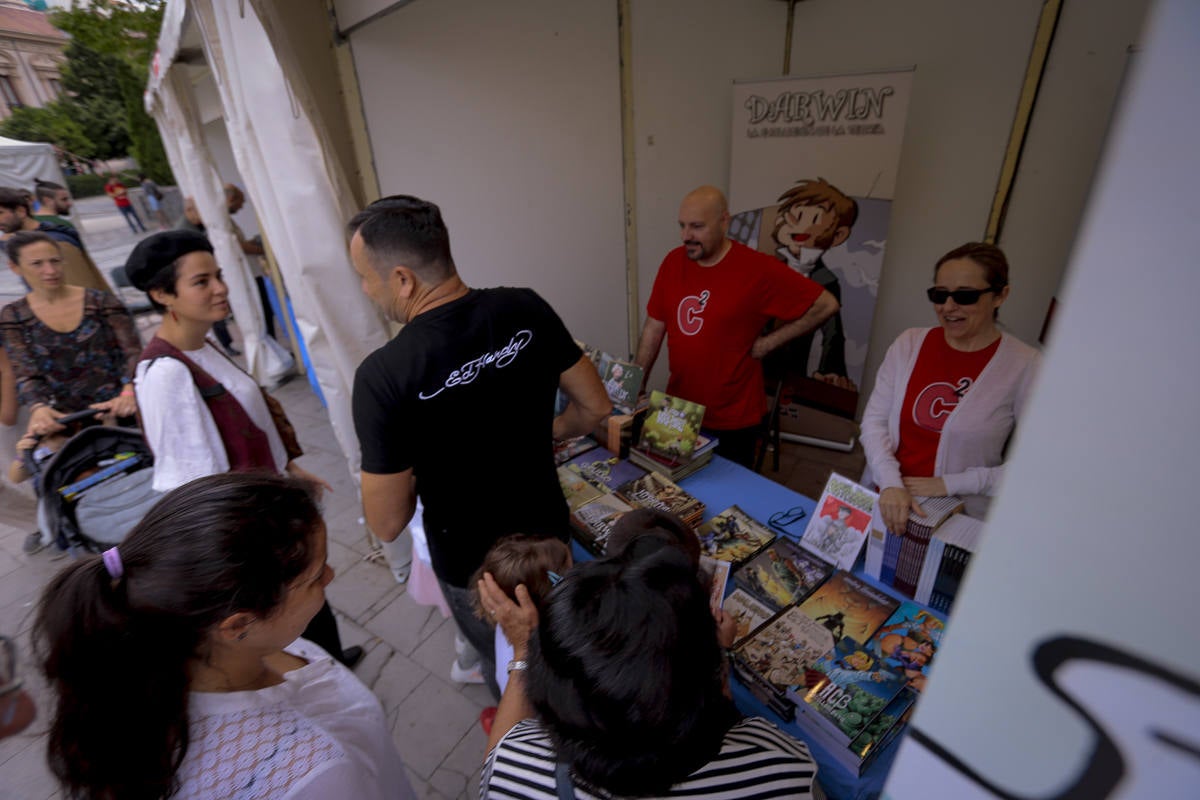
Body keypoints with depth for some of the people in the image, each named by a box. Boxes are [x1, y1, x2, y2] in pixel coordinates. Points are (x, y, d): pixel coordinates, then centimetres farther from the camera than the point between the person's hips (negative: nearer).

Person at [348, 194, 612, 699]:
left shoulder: (382, 376, -30)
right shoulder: (527, 310, -17)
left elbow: (387, 523, -22)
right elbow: (596, 409, -8)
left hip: (472, 566, -4)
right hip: (548, 533, 5)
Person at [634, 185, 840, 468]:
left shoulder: (757, 269, -16)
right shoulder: (673, 262, -2)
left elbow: (826, 305, -9)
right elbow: (654, 326, 4)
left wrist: (768, 342, -12)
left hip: (734, 421, -4)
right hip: (678, 411, 4)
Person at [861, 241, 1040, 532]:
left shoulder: (1024, 366, -6)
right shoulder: (910, 343, 3)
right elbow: (874, 420, 0)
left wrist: (950, 483, -11)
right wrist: (891, 484, -12)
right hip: (884, 502, 2)